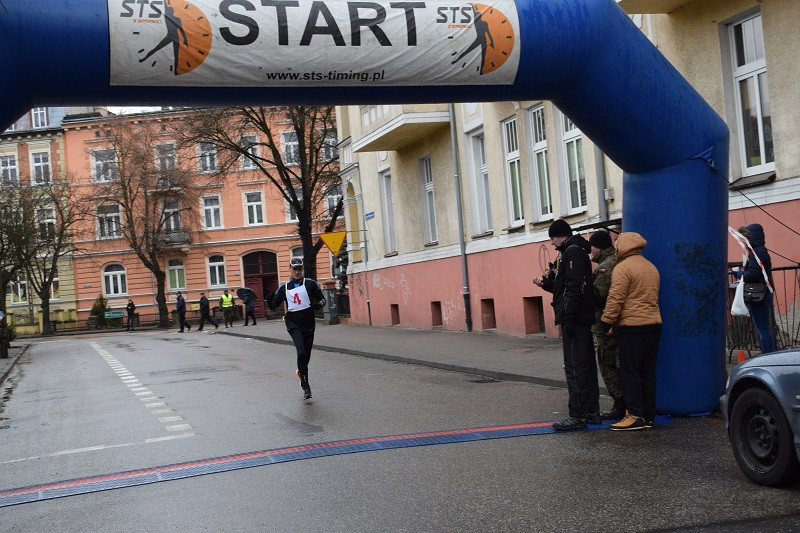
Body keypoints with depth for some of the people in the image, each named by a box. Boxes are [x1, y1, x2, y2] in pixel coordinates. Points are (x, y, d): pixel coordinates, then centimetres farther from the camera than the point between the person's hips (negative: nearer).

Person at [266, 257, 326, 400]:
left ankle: (301, 372, 44)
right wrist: (269, 301, -11)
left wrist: (318, 304, -17)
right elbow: (273, 306, 11)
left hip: (309, 323, 1)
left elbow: (322, 299, 6)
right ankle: (306, 387, -18)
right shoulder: (284, 288, 9)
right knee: (301, 352, -21)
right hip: (293, 323, -1)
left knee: (306, 355, 10)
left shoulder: (310, 284, 5)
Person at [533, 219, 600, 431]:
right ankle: (592, 412, 19)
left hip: (574, 318, -11)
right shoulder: (578, 251, 21)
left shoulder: (572, 251, -10)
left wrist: (568, 318, -23)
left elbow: (574, 287, -20)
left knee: (575, 367, -8)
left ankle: (577, 416, -6)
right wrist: (546, 283, 17)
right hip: (583, 319, 11)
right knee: (586, 366, 13)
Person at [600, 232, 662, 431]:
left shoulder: (623, 268, -10)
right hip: (654, 325, 8)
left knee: (629, 372, -3)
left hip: (631, 327, -8)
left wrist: (607, 322, -6)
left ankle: (635, 416, -4)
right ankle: (648, 416, 14)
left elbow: (615, 299, -15)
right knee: (647, 372, 11)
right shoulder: (651, 267, 17)